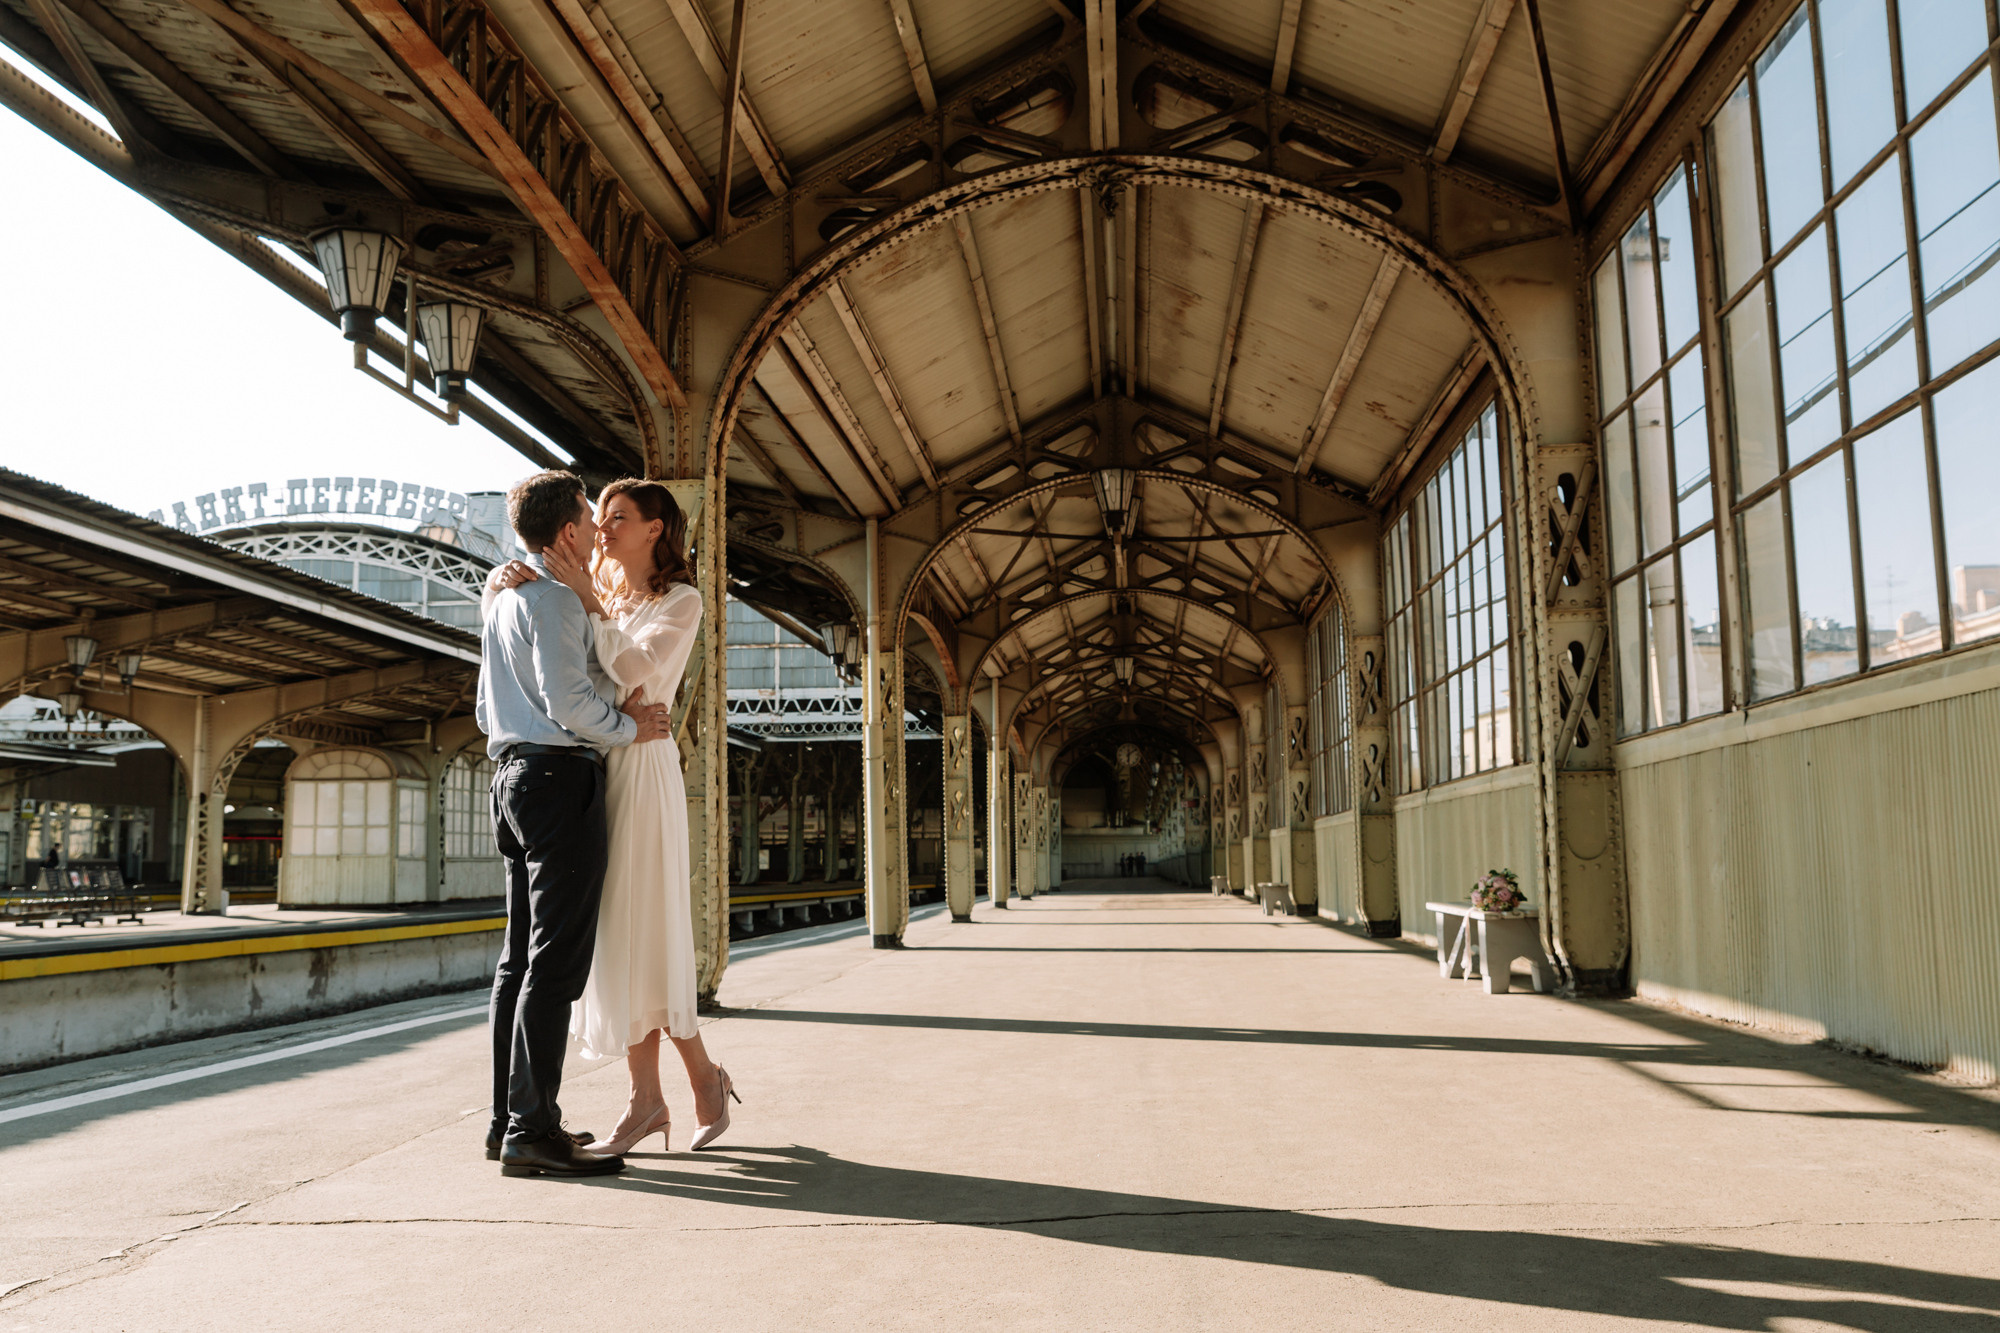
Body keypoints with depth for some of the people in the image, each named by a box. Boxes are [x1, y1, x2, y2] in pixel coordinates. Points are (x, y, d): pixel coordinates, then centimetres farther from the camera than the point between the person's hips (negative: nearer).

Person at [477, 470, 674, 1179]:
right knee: (555, 961, -10)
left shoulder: (502, 598, 21)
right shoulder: (554, 599, -10)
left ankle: (508, 1121, 15)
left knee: (521, 957, 10)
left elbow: (487, 712, 26)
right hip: (561, 776, -10)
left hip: (513, 774, 10)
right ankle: (532, 1132, -10)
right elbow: (570, 702, -20)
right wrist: (631, 727, -6)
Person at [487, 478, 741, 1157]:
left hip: (641, 769, -6)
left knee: (638, 934, -7)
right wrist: (504, 578, -6)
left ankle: (704, 1074, 10)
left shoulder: (681, 602, -1)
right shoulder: (596, 594, 18)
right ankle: (646, 1100, 11)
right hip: (590, 768, 7)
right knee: (615, 936, 5)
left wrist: (587, 600, -15)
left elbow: (630, 670, -16)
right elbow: (498, 607, 16)